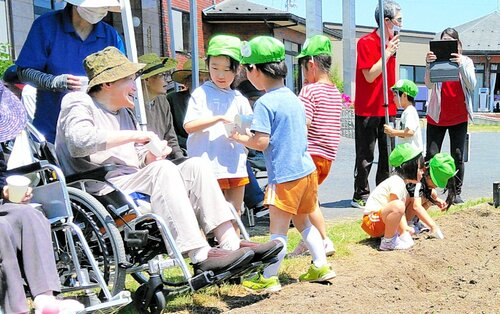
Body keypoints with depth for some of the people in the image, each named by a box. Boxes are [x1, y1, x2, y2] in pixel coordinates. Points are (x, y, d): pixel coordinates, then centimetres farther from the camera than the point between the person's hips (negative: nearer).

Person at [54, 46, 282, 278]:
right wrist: (131, 135, -16)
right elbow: (78, 141, -19)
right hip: (102, 191, -8)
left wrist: (151, 156, 2)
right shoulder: (78, 103, 3)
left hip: (133, 183, 8)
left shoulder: (122, 112, 29)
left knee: (195, 166, -10)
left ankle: (231, 243, -22)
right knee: (162, 170, -32)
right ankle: (201, 258, -40)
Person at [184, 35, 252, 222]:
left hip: (236, 165, 5)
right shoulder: (201, 94, 1)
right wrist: (219, 118, -17)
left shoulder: (239, 99, 12)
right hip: (209, 164, -5)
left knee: (235, 213, 12)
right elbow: (189, 126, -10)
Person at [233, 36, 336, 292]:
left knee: (278, 227, -2)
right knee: (302, 221, 20)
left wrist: (238, 137, -3)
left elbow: (261, 142, -20)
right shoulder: (293, 98, 11)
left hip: (284, 175, -8)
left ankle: (269, 278, 6)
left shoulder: (265, 103, -14)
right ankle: (321, 266, 24)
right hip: (307, 169, 8)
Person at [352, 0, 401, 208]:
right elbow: (370, 75, -19)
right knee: (365, 157, -1)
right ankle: (360, 197, 9)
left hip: (388, 109, 8)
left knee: (388, 155, 11)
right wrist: (388, 53, -17)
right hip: (368, 110, -7)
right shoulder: (366, 43, -12)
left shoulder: (391, 43, 12)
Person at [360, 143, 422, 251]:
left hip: (382, 220, 11)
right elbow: (396, 208, -21)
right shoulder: (397, 183, -17)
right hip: (372, 220, -11)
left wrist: (405, 228, -1)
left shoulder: (401, 182, 15)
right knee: (398, 206, -36)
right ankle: (388, 242, -20)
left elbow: (400, 213, 13)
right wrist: (404, 231, -14)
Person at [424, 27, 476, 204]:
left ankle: (456, 193, 10)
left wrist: (461, 65, -21)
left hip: (459, 117, 1)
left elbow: (472, 86, -8)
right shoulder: (436, 59, 0)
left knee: (458, 156, 3)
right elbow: (429, 85, -12)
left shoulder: (466, 61, 4)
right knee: (431, 155, -4)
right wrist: (429, 64, -28)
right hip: (437, 116, -1)